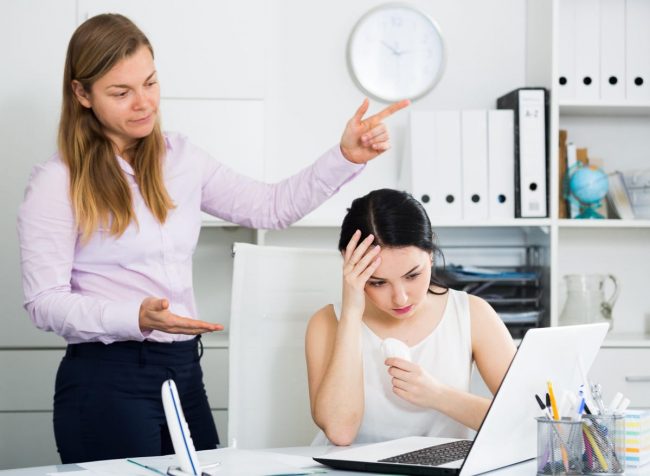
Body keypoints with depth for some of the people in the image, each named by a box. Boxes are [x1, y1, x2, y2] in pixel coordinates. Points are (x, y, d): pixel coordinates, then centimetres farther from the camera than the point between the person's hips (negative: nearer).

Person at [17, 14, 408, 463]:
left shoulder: (180, 157, 9)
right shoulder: (58, 183, -8)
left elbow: (273, 207, 12)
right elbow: (44, 301, -11)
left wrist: (346, 157, 0)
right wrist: (138, 318, -26)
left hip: (184, 370, 6)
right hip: (107, 380, -5)